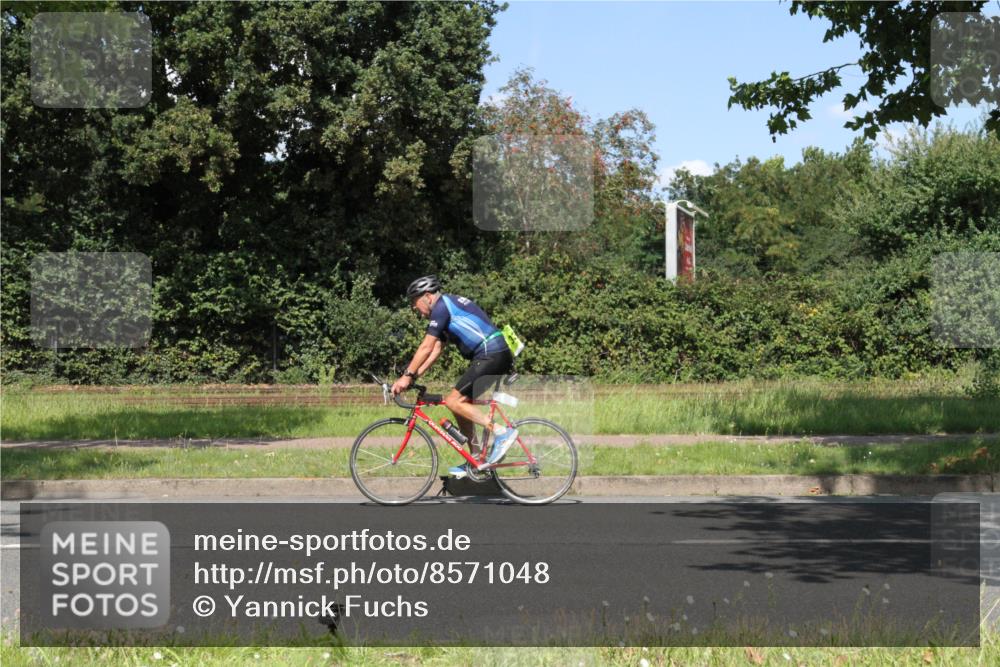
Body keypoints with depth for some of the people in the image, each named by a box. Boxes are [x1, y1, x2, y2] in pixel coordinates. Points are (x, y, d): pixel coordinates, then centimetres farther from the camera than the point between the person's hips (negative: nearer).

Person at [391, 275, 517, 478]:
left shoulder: (442, 306, -6)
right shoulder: (449, 305, 24)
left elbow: (426, 348, -10)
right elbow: (436, 350, 21)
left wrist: (407, 376, -7)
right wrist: (414, 376, 14)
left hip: (490, 354, -10)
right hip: (500, 354, 10)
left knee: (454, 401, -11)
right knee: (461, 402, 13)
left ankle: (501, 431, -18)